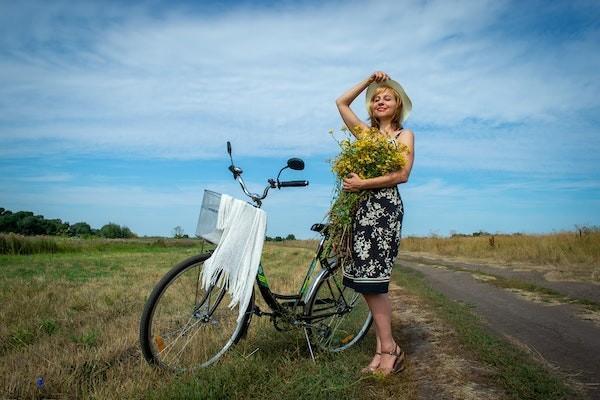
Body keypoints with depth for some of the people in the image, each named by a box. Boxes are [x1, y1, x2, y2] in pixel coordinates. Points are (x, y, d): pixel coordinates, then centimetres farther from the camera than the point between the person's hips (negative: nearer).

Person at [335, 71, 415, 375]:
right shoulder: (366, 133, 20)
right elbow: (342, 102, 24)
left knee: (372, 282, -11)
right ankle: (384, 348, 11)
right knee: (365, 281, 3)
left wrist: (362, 184, -12)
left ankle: (389, 349, 1)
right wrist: (368, 81, 20)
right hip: (361, 209, 6)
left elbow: (402, 175, -9)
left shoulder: (404, 135, 6)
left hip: (385, 208, -6)